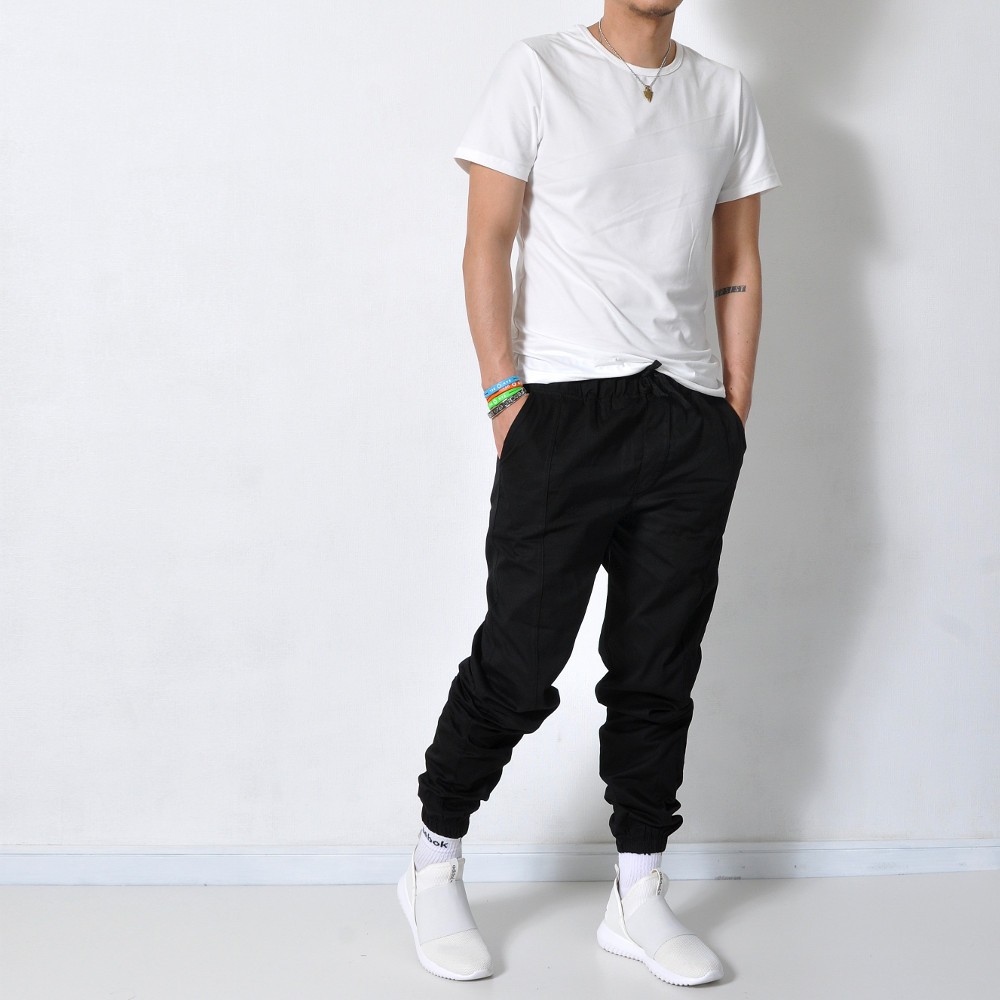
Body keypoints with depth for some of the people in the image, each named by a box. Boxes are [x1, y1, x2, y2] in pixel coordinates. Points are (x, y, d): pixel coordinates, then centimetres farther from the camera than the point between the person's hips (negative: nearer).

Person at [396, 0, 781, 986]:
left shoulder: (727, 95, 14)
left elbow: (738, 269, 15)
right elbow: (487, 244, -1)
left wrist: (735, 414, 8)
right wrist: (504, 392, -9)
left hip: (690, 418, 4)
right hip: (565, 411, -4)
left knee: (658, 672, 8)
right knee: (519, 663, -2)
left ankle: (637, 897, 19)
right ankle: (433, 866, 17)